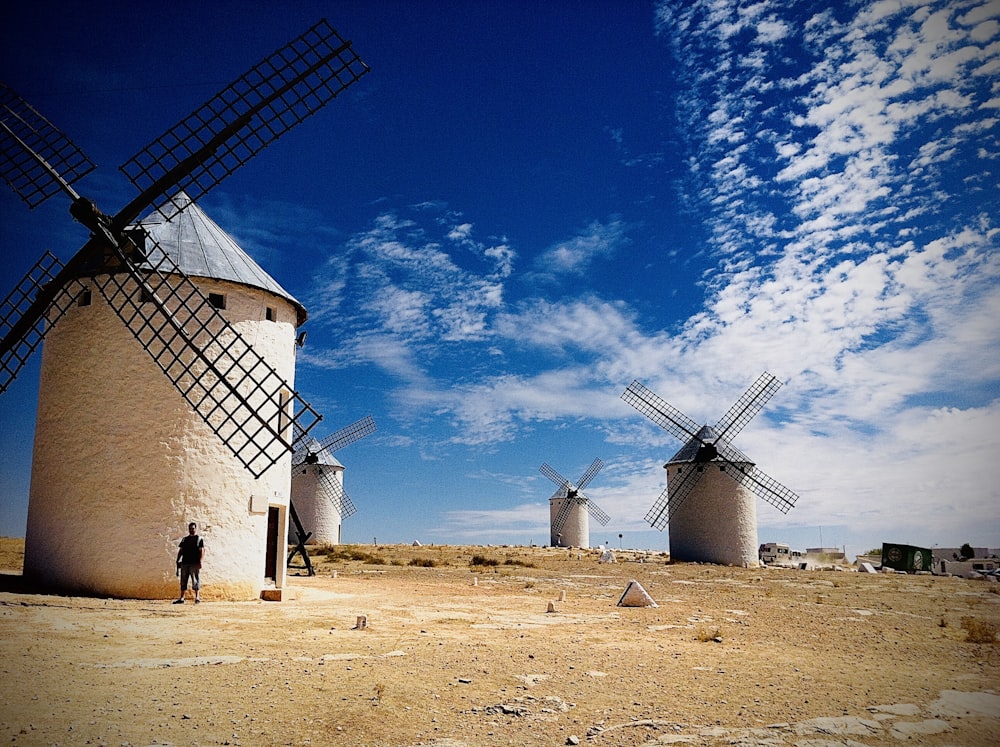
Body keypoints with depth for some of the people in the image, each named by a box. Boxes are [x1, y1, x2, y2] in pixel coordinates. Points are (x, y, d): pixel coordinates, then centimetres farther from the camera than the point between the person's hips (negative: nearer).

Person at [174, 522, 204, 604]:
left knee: (196, 581, -4)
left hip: (195, 563, -4)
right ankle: (181, 598, 11)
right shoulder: (184, 540, 17)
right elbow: (180, 550, 17)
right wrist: (178, 560, 6)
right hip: (184, 563, 5)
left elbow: (202, 551, -4)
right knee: (183, 581, 6)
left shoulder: (199, 539, 4)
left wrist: (200, 561, -15)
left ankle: (197, 598, -1)